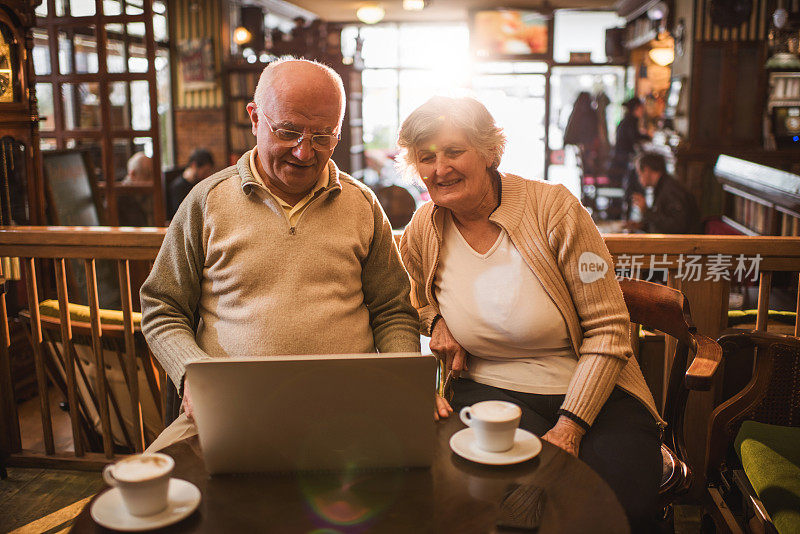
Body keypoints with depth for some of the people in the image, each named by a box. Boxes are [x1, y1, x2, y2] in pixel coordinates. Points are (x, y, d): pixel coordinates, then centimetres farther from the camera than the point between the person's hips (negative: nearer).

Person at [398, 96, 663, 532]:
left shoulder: (553, 208, -10)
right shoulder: (420, 235, 2)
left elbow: (608, 329, -9)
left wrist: (569, 429, -17)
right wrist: (437, 321, 0)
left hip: (591, 395, -1)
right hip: (490, 391, 1)